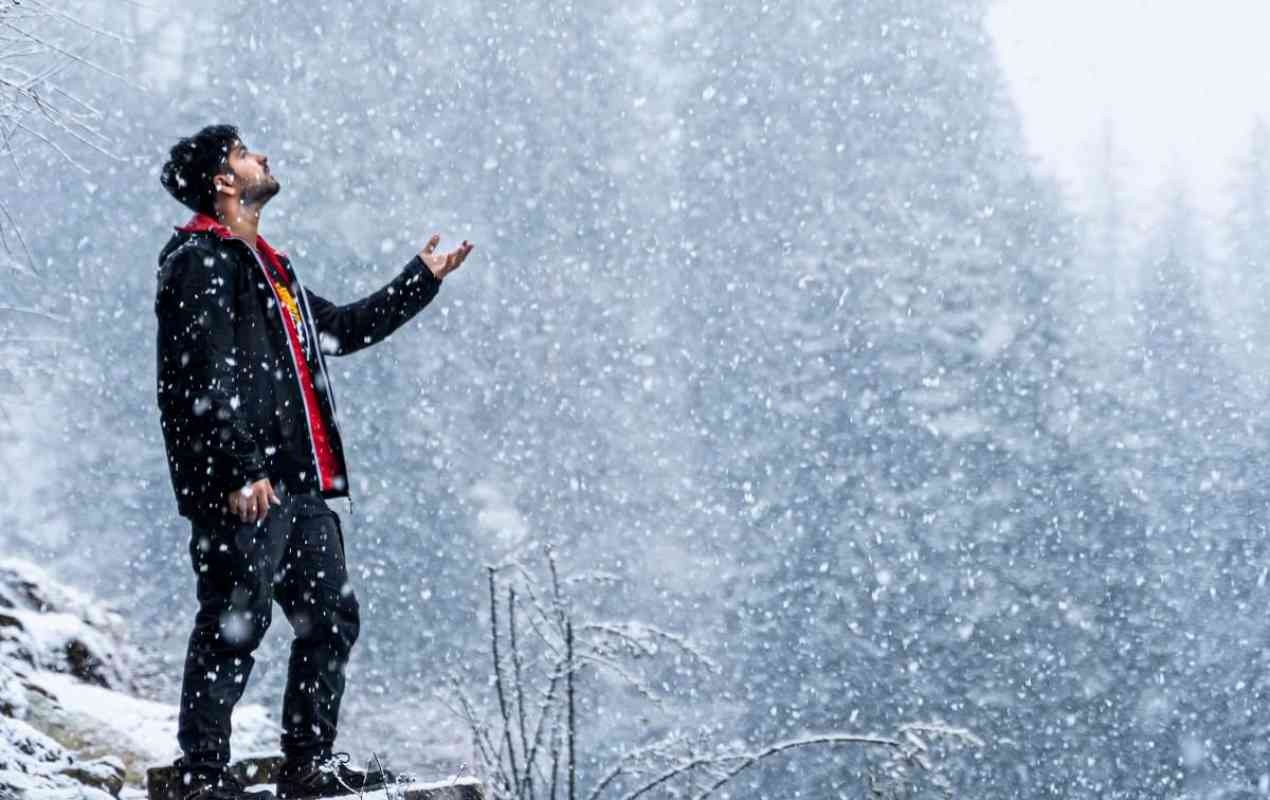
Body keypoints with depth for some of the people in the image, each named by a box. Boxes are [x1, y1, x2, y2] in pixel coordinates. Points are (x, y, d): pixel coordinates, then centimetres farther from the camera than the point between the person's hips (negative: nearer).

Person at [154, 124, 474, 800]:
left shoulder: (266, 267, 24)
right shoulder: (200, 262, -8)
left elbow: (343, 329, 35)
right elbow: (206, 379, -17)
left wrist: (422, 280, 38)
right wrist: (241, 471, -23)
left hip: (299, 484, 10)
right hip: (244, 490, -10)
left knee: (331, 617, 11)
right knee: (233, 625, -9)